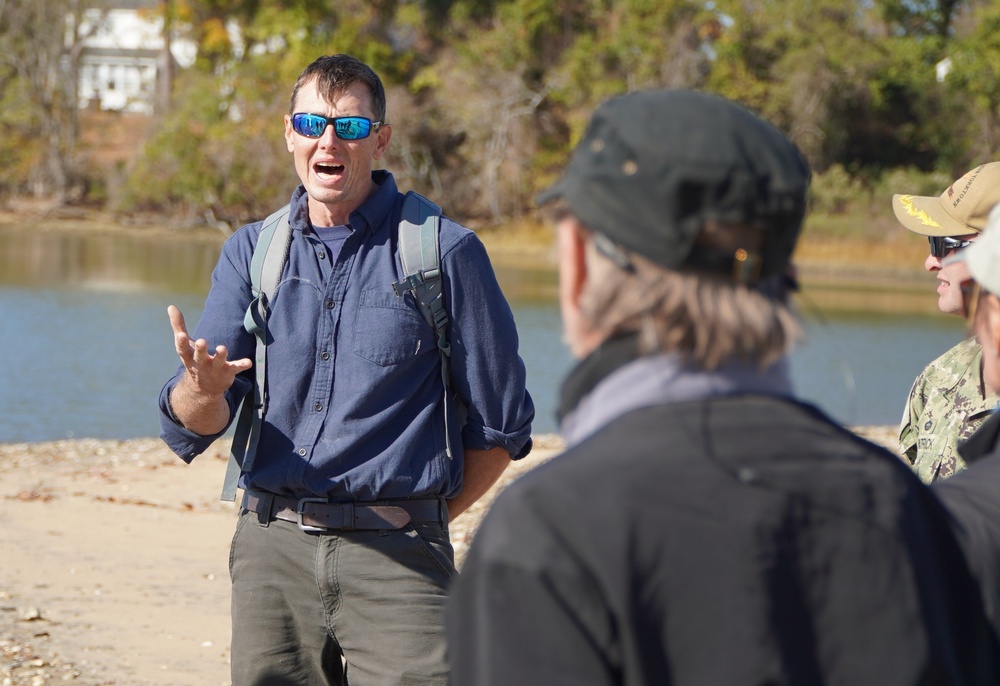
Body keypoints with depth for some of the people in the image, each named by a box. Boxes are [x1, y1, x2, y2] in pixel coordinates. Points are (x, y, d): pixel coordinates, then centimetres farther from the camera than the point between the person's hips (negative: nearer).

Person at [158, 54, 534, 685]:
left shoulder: (447, 253, 0)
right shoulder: (252, 252, 10)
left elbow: (501, 425, 7)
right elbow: (191, 430, 2)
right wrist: (203, 384, -20)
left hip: (395, 560, -3)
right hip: (272, 552, 3)